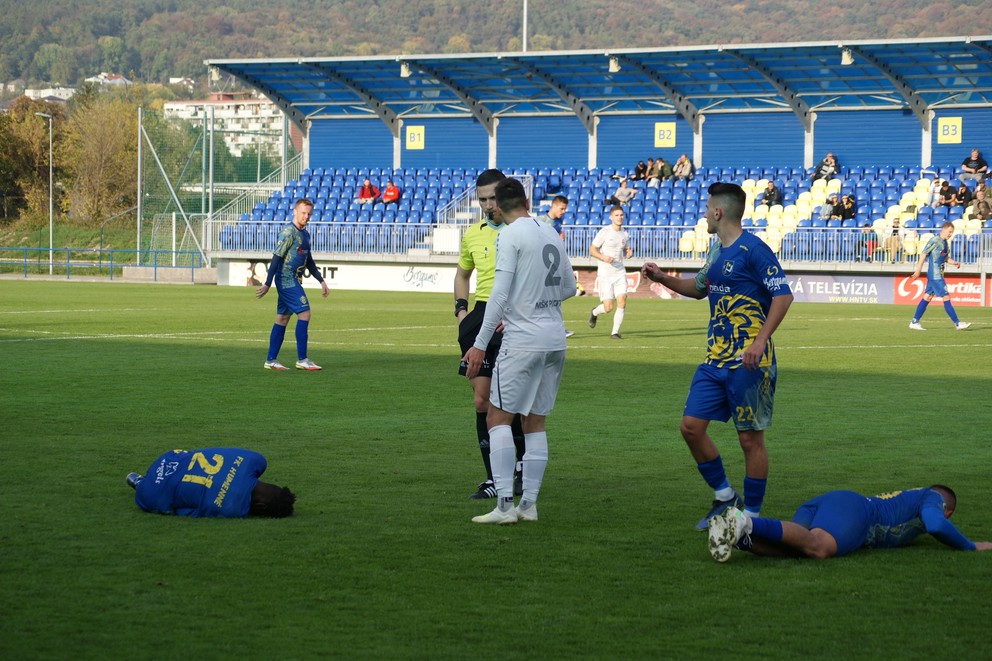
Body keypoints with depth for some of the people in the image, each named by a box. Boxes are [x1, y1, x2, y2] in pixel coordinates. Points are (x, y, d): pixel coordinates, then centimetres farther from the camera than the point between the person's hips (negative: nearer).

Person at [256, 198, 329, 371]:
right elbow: (277, 258, -16)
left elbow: (309, 261, 26)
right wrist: (267, 284, -19)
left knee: (282, 318, 9)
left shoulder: (305, 234, 16)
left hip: (294, 281, 9)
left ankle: (270, 360, 11)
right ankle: (302, 360, -10)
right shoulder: (288, 232, -12)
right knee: (304, 313, -12)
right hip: (287, 280, -9)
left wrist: (321, 281, 21)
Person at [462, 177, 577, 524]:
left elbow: (500, 293, -16)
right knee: (535, 421, 12)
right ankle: (529, 504, 11)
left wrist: (480, 344, -14)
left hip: (523, 340, -7)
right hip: (555, 339, 7)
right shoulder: (551, 234, 12)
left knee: (498, 416, -2)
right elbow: (569, 287, 21)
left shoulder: (510, 236, -9)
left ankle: (505, 503, -10)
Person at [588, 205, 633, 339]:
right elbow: (592, 250, -5)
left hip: (620, 272, 4)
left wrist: (629, 253, -1)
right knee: (608, 308, -7)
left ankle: (615, 332, 1)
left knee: (622, 302, -11)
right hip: (605, 273, -4)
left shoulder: (625, 234, 8)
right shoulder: (604, 232, -8)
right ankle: (594, 312, 29)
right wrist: (603, 257, -22)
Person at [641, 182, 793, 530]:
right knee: (691, 426, 3)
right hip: (715, 358, 9)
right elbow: (700, 287, 32)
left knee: (750, 438, 0)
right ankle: (723, 496, 18)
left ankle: (750, 515, 10)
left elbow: (783, 295, -17)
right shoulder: (716, 250, 14)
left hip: (748, 362, -9)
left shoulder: (752, 250, -13)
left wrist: (759, 341, -25)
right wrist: (662, 278, 18)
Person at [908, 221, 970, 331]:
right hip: (935, 275, -9)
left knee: (927, 297, 10)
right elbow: (923, 254, -13)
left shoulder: (945, 243, 14)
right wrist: (918, 270, -15)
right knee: (946, 298, -8)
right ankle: (957, 324, -6)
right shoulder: (935, 241, -13)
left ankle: (914, 322, 13)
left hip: (939, 275, 9)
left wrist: (954, 263, 4)